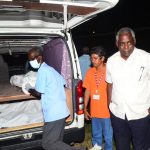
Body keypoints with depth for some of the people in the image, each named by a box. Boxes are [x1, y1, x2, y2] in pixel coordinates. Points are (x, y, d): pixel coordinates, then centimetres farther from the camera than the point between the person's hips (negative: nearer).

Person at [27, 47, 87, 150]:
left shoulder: (42, 70, -13)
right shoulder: (50, 69, 15)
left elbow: (38, 93, -10)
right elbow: (63, 83, 22)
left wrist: (30, 90, 10)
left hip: (54, 113, -10)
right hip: (61, 111, 10)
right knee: (57, 140, 16)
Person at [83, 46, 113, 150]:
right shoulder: (90, 72, 0)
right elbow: (87, 91, 6)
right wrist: (85, 108, 8)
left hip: (106, 111, -4)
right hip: (94, 110, 5)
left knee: (108, 135, 10)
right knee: (96, 133, 24)